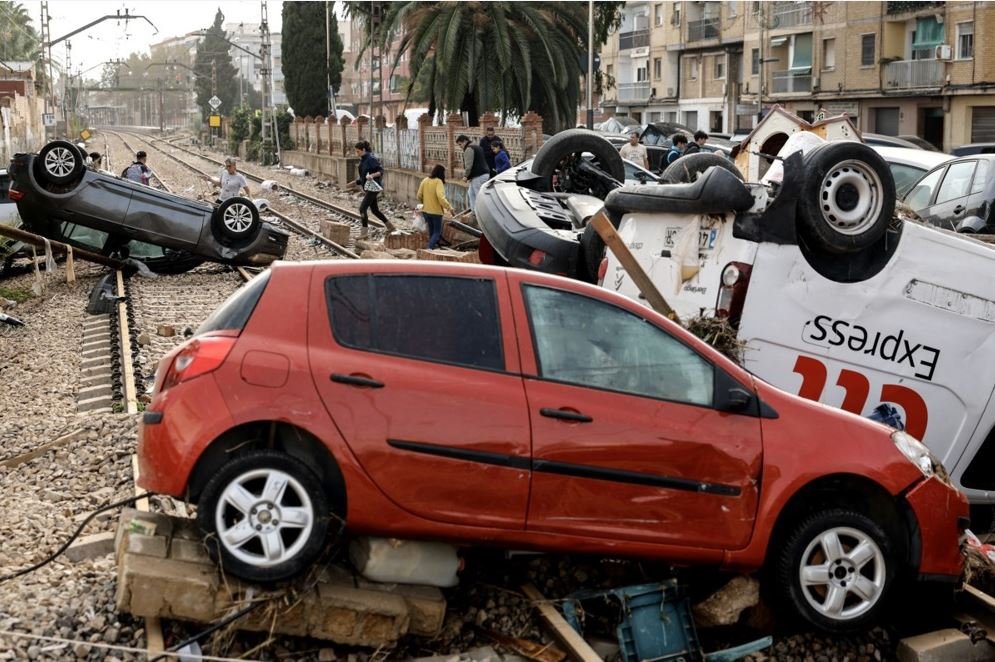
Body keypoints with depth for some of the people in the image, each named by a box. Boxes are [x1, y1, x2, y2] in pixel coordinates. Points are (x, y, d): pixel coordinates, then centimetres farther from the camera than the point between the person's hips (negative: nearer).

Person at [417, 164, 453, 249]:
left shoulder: (425, 180, 1)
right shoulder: (438, 182, -16)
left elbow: (419, 195, 5)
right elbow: (441, 197, -28)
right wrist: (449, 207, -24)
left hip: (426, 210, 6)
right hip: (436, 211, -6)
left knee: (431, 231, 20)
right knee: (437, 232, 5)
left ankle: (433, 246, 25)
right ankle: (430, 248, -14)